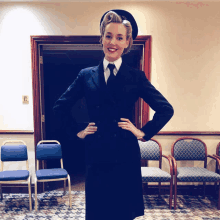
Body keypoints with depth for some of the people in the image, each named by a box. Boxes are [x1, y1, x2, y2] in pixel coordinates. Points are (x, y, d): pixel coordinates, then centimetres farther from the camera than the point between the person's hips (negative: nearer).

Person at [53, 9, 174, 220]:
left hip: (126, 157, -1)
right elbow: (60, 107, 11)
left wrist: (144, 132, -3)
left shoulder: (136, 77, 1)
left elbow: (166, 109, 2)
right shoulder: (86, 75, 5)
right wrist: (77, 131, 3)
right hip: (96, 157, 1)